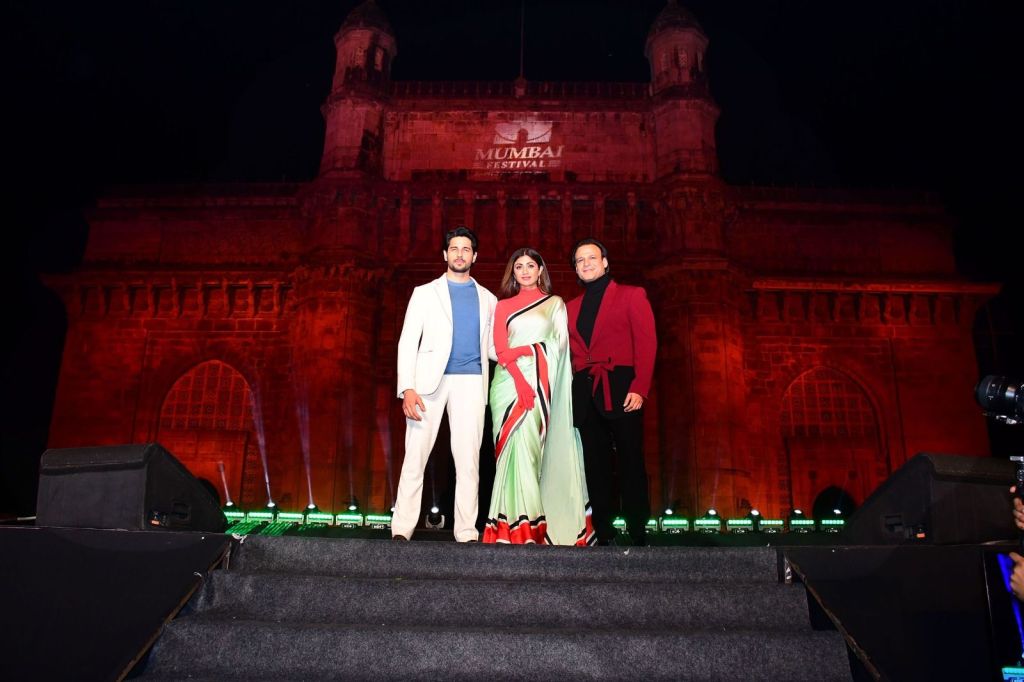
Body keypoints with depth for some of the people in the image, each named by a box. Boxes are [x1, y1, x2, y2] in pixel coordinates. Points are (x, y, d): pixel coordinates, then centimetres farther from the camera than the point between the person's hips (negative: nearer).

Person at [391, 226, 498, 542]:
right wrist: (407, 388, -9)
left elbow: (492, 347, 21)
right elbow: (407, 342, 4)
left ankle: (467, 532, 5)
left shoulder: (487, 299, 18)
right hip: (429, 380, -1)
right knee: (415, 457, -4)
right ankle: (401, 529, 1)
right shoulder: (425, 292, 12)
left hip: (471, 383, 2)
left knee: (468, 460, 0)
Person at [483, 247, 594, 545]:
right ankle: (514, 526, -5)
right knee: (515, 450, -6)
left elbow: (560, 346, 4)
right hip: (510, 381, 1)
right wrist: (521, 381, -12)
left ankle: (530, 526, -2)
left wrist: (524, 349, -8)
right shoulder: (503, 306, 14)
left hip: (540, 383, -1)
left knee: (528, 449, -8)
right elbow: (500, 350, 2)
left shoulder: (555, 304, 13)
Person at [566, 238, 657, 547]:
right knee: (596, 464, 5)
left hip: (621, 391, -4)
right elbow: (572, 353, 15)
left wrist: (639, 389, -13)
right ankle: (603, 533, 10)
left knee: (630, 462, -2)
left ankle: (638, 532, 6)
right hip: (585, 394, 4)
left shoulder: (631, 295, 7)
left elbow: (646, 343, -2)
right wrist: (575, 388, 0)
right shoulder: (571, 307, 20)